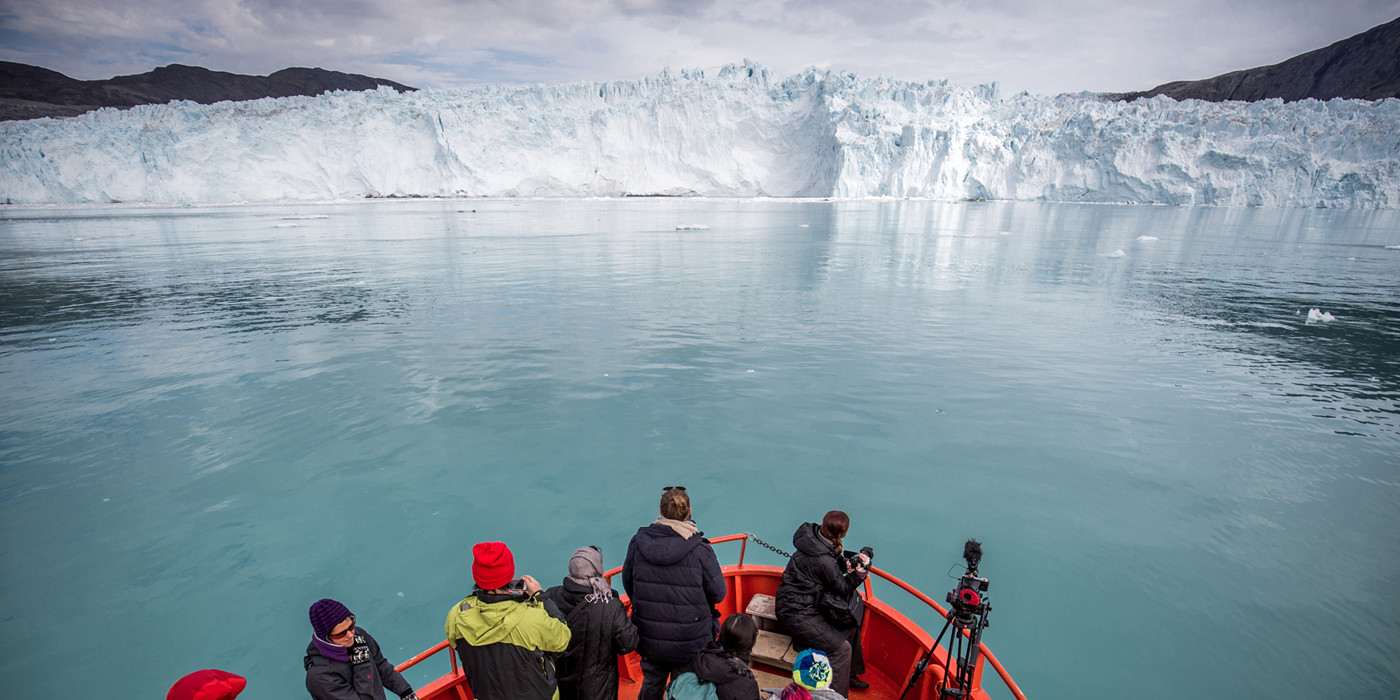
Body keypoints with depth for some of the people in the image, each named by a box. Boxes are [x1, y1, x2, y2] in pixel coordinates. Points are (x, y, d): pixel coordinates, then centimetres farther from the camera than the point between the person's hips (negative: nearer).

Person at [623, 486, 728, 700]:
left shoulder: (638, 543, -13)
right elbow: (718, 594, -12)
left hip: (648, 638, 3)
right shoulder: (700, 550, -22)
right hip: (690, 643, -2)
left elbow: (627, 582, 1)